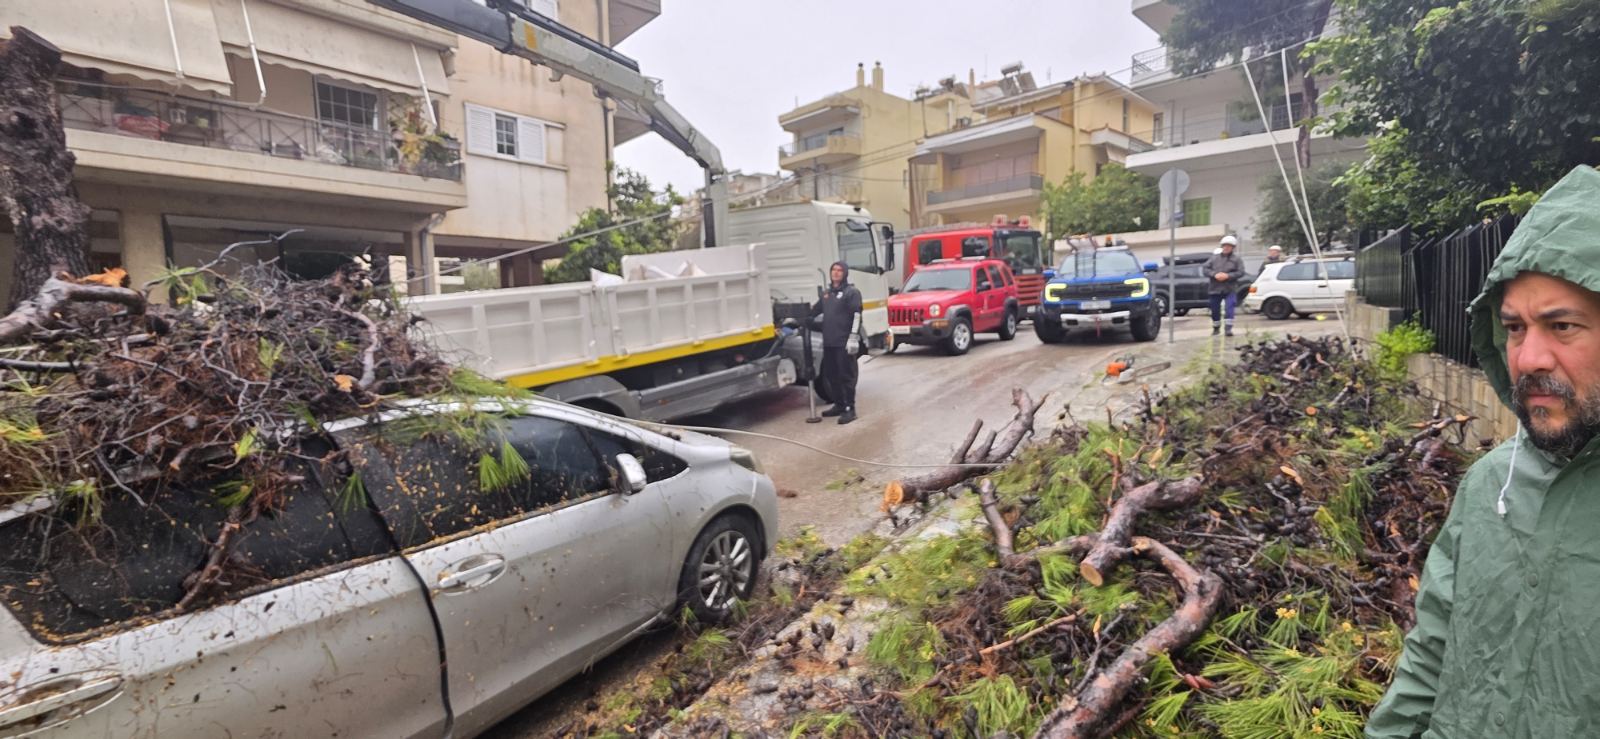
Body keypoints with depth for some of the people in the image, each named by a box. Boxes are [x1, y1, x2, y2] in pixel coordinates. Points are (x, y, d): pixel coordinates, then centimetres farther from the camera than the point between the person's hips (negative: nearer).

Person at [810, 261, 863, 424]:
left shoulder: (851, 292, -3)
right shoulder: (826, 293, 19)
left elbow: (856, 316, -12)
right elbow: (814, 310, 29)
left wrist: (854, 337, -21)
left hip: (844, 343, -7)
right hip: (828, 342, 7)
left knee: (846, 376, -3)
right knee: (830, 375, 12)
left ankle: (850, 409, 2)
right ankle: (839, 405, 25)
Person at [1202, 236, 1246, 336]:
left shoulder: (1237, 259, 4)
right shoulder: (1214, 257, 9)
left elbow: (1241, 272, -5)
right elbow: (1205, 269, 2)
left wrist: (1227, 276, -19)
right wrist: (1214, 274, -15)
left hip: (1230, 289, -2)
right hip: (1215, 288, 3)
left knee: (1229, 308, -16)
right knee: (1215, 310, 10)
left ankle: (1229, 328, -13)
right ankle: (1216, 328, 27)